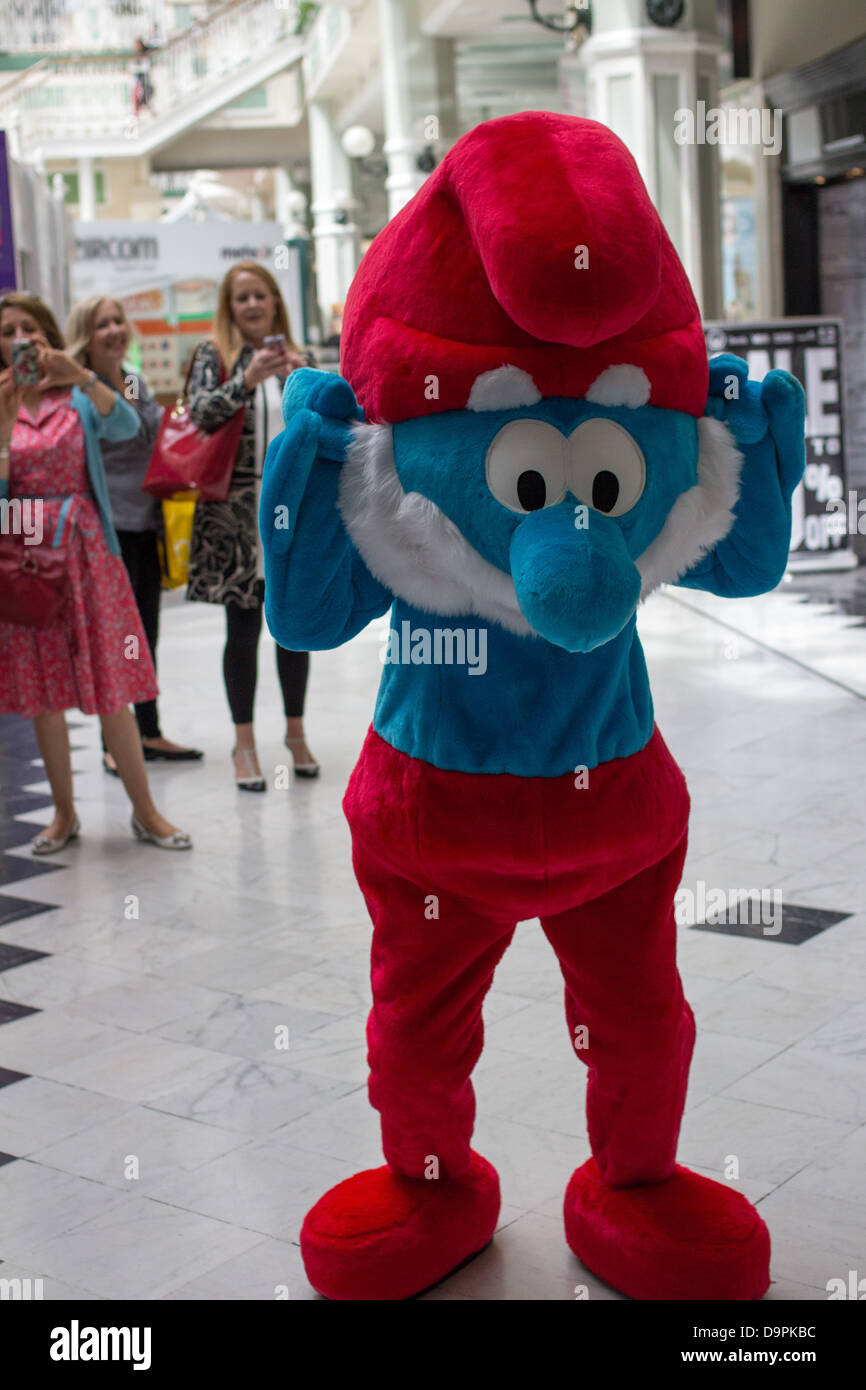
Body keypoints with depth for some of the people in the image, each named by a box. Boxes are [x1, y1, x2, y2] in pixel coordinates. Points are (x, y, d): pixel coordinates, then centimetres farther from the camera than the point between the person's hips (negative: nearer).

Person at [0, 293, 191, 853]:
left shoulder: (78, 400, 3)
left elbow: (126, 426, -18)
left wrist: (81, 375, -31)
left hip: (84, 549, -1)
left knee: (110, 683, -1)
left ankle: (146, 811, 6)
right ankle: (65, 813, 17)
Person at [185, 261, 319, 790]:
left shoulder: (296, 357, 12)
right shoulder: (214, 356, 4)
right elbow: (201, 413, -12)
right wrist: (248, 379, -25)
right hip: (237, 512, -2)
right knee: (243, 627, 1)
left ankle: (296, 732, 22)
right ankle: (245, 742, 10)